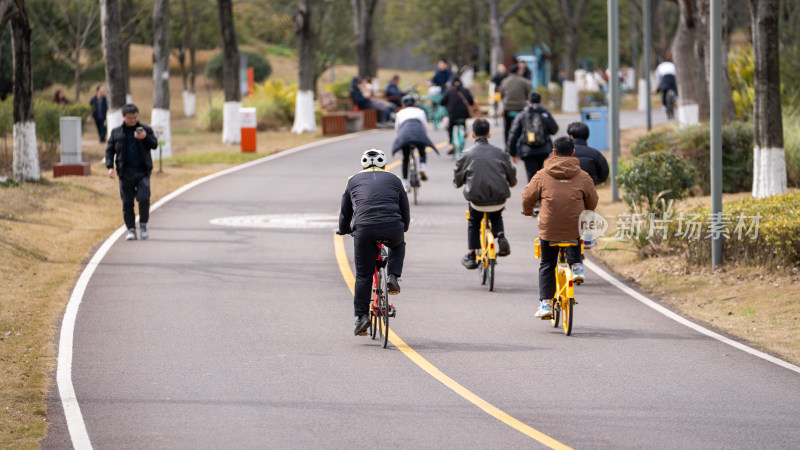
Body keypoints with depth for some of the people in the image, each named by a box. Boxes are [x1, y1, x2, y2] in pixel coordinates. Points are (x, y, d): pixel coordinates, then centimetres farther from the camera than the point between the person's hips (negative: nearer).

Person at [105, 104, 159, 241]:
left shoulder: (146, 130, 8)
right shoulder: (116, 132, 9)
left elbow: (154, 145, 2)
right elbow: (109, 150, 10)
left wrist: (145, 138, -18)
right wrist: (110, 167, -3)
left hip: (142, 171, -1)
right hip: (126, 172, 1)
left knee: (144, 199, -13)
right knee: (127, 202, 1)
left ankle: (143, 225, 7)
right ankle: (131, 229, 9)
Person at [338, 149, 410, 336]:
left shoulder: (354, 181, 24)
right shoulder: (394, 180, 24)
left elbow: (345, 213, 29)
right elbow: (405, 211, 28)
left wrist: (344, 230, 48)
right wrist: (403, 228, 47)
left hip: (364, 229, 0)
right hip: (392, 227, 0)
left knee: (363, 275, 9)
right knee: (398, 244, 35)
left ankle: (361, 316, 2)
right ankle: (393, 277, 14)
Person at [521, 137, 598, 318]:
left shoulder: (542, 175, 0)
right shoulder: (583, 177, 1)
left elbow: (528, 197, 6)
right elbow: (592, 202, 10)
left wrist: (528, 212, 29)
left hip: (549, 229, -1)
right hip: (575, 228, 1)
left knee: (546, 265, 14)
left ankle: (545, 303, 8)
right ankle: (576, 265, 19)